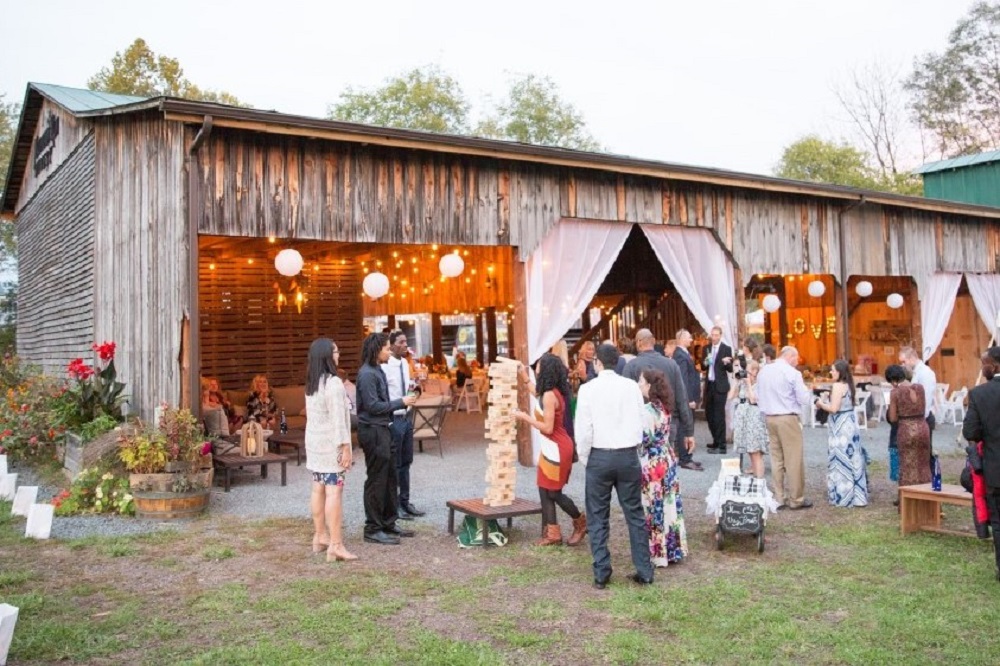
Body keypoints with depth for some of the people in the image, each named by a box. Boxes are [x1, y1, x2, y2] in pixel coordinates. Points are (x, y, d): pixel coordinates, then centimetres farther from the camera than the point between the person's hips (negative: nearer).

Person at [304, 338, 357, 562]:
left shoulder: (311, 383, 10)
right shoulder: (333, 383, -17)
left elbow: (314, 414, 11)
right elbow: (338, 419, -20)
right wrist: (345, 447, -18)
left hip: (314, 441, 9)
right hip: (331, 444, -9)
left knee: (319, 489, 14)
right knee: (334, 491, -8)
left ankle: (320, 536, 22)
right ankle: (335, 545, -8)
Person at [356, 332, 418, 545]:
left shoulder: (377, 371, 13)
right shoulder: (367, 374, -16)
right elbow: (373, 406, -21)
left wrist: (403, 402, 4)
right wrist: (401, 402, -14)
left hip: (383, 429, 10)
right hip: (372, 431, -10)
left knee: (390, 479, 15)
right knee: (376, 481, -2)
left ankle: (388, 523, 26)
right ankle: (372, 529, 7)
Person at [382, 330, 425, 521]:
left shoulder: (405, 364, 8)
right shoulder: (385, 367, -17)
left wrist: (414, 389, -3)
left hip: (406, 417, 8)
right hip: (393, 419, -8)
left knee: (406, 462, 15)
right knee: (393, 464, 3)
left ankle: (404, 501, 27)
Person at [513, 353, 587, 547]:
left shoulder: (549, 395, -22)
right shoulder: (556, 392, 6)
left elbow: (547, 428, -23)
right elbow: (539, 396, 29)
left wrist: (525, 417, -15)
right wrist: (525, 380, 31)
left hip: (556, 449, -9)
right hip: (554, 447, 9)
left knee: (554, 493, 3)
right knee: (545, 491, 10)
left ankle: (581, 523, 21)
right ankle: (552, 534, 15)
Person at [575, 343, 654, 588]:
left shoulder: (588, 389, -6)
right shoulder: (631, 386, 0)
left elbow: (583, 429, -7)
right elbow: (641, 422, 2)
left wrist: (584, 459, 5)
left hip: (600, 457, -2)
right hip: (628, 456, 2)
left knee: (598, 518, 8)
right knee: (635, 515, 11)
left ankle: (601, 574, 9)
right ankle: (644, 571, 14)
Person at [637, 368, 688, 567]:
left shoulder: (647, 411, -20)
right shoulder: (663, 407, 7)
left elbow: (643, 439, -19)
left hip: (652, 465, -9)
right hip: (667, 461, 9)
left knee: (654, 508, 2)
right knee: (668, 506, 13)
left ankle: (658, 553, 10)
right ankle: (673, 549, 22)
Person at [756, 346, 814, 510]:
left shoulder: (763, 371, 8)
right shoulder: (792, 373, -12)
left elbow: (759, 397, 13)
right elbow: (804, 400, -9)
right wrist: (809, 392, 9)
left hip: (769, 418, 6)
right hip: (787, 418, -6)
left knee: (776, 459, 11)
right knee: (794, 460, 1)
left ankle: (779, 498, 13)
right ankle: (796, 499, 6)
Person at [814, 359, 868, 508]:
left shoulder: (838, 386, -16)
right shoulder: (848, 385, 11)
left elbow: (834, 408, -19)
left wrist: (821, 404, -4)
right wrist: (826, 403, 12)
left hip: (841, 427, -9)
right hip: (850, 424, 9)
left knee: (841, 460, -2)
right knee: (851, 459, 13)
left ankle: (843, 496, 3)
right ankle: (856, 494, 20)